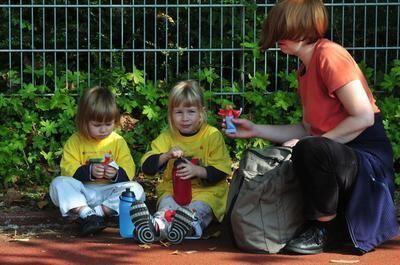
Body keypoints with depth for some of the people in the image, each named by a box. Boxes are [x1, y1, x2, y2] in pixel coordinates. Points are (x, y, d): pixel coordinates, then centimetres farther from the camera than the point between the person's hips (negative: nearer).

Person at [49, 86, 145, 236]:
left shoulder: (118, 141, 6)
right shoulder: (75, 141, 1)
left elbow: (129, 170, -1)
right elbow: (68, 169, -8)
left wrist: (117, 174, -23)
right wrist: (88, 171, -24)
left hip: (109, 191, 1)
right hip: (82, 191, -1)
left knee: (136, 190, -23)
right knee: (59, 183, -27)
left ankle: (97, 212, -33)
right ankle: (87, 214, -44)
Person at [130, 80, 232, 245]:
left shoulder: (212, 136, 0)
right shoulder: (167, 137, 8)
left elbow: (221, 172, -6)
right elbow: (146, 166, 0)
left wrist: (198, 170, -22)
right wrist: (166, 156, -18)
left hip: (206, 190, -2)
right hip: (172, 189, 2)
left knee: (199, 207, -34)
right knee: (166, 204, -30)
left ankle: (187, 225, -63)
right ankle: (159, 223, -59)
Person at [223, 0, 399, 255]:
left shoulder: (330, 55, -16)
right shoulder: (305, 69, 12)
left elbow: (364, 117, -22)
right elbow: (307, 130, 16)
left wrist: (308, 146, -20)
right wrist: (256, 129, 11)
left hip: (369, 156, -10)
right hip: (334, 155, 10)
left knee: (310, 151, -37)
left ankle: (327, 229, -12)